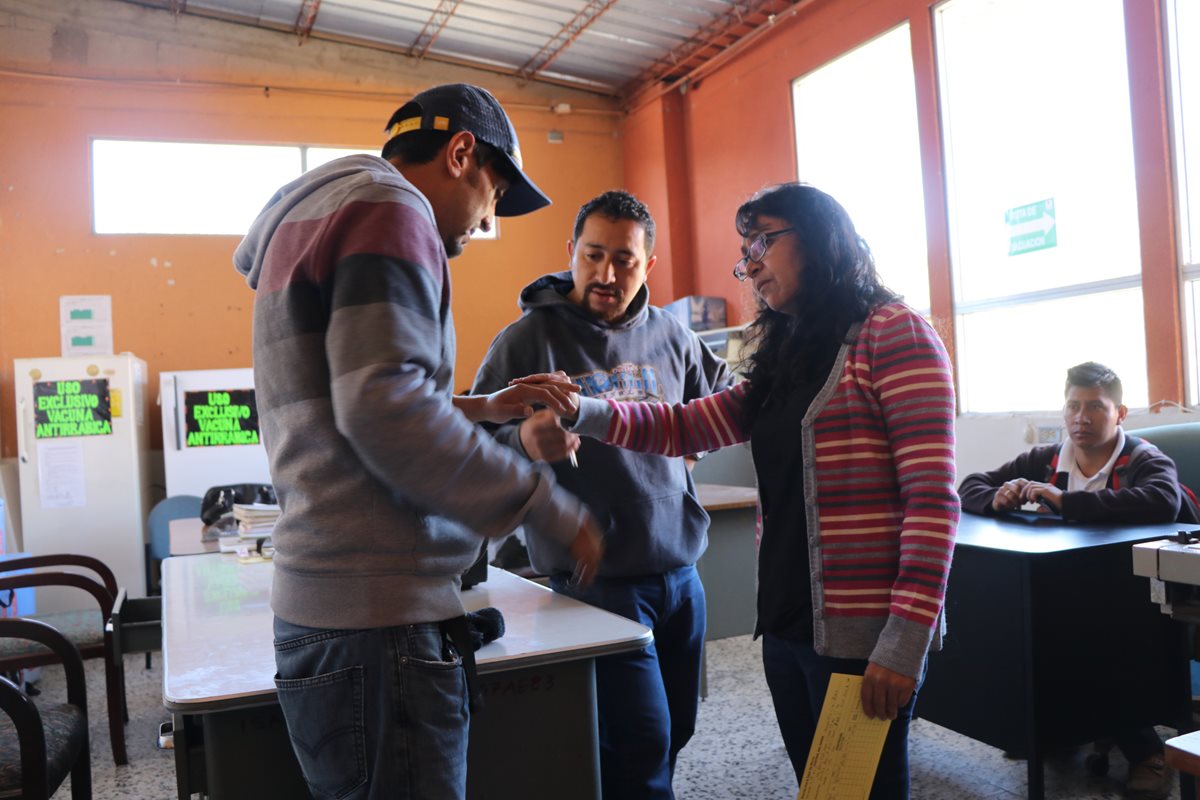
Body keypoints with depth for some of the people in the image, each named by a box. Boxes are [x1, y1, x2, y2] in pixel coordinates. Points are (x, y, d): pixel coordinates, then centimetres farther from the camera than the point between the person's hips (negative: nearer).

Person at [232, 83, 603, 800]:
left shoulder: (313, 216, 22)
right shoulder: (387, 206, -9)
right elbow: (385, 410, -21)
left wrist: (482, 410, 19)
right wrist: (547, 506, -14)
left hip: (326, 608, 10)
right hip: (380, 619, -10)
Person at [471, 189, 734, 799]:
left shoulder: (669, 335, 6)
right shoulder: (529, 339, -8)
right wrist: (522, 444, -33)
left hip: (680, 572, 6)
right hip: (596, 582, -5)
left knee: (674, 734, 18)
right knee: (640, 751, -4)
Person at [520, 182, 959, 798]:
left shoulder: (892, 334, -8)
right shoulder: (784, 359, 15)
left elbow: (933, 500, -14)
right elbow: (686, 426, 10)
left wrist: (906, 641, -19)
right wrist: (584, 412, -5)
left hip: (861, 635, -7)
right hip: (787, 626, 7)